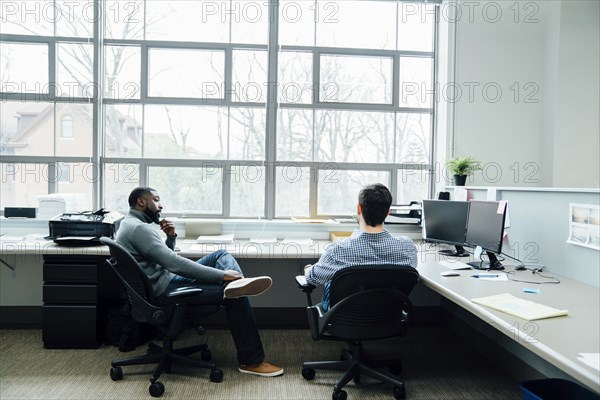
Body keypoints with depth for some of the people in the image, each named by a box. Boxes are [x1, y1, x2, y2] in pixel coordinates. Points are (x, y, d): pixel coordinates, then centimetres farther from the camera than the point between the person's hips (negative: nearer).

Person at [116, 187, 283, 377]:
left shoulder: (133, 224, 17)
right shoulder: (138, 228, -17)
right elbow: (174, 263, -25)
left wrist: (171, 237, 3)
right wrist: (222, 275, -24)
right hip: (164, 287, -11)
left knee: (222, 254, 7)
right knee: (236, 297, -13)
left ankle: (237, 283, -27)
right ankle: (251, 361, -7)